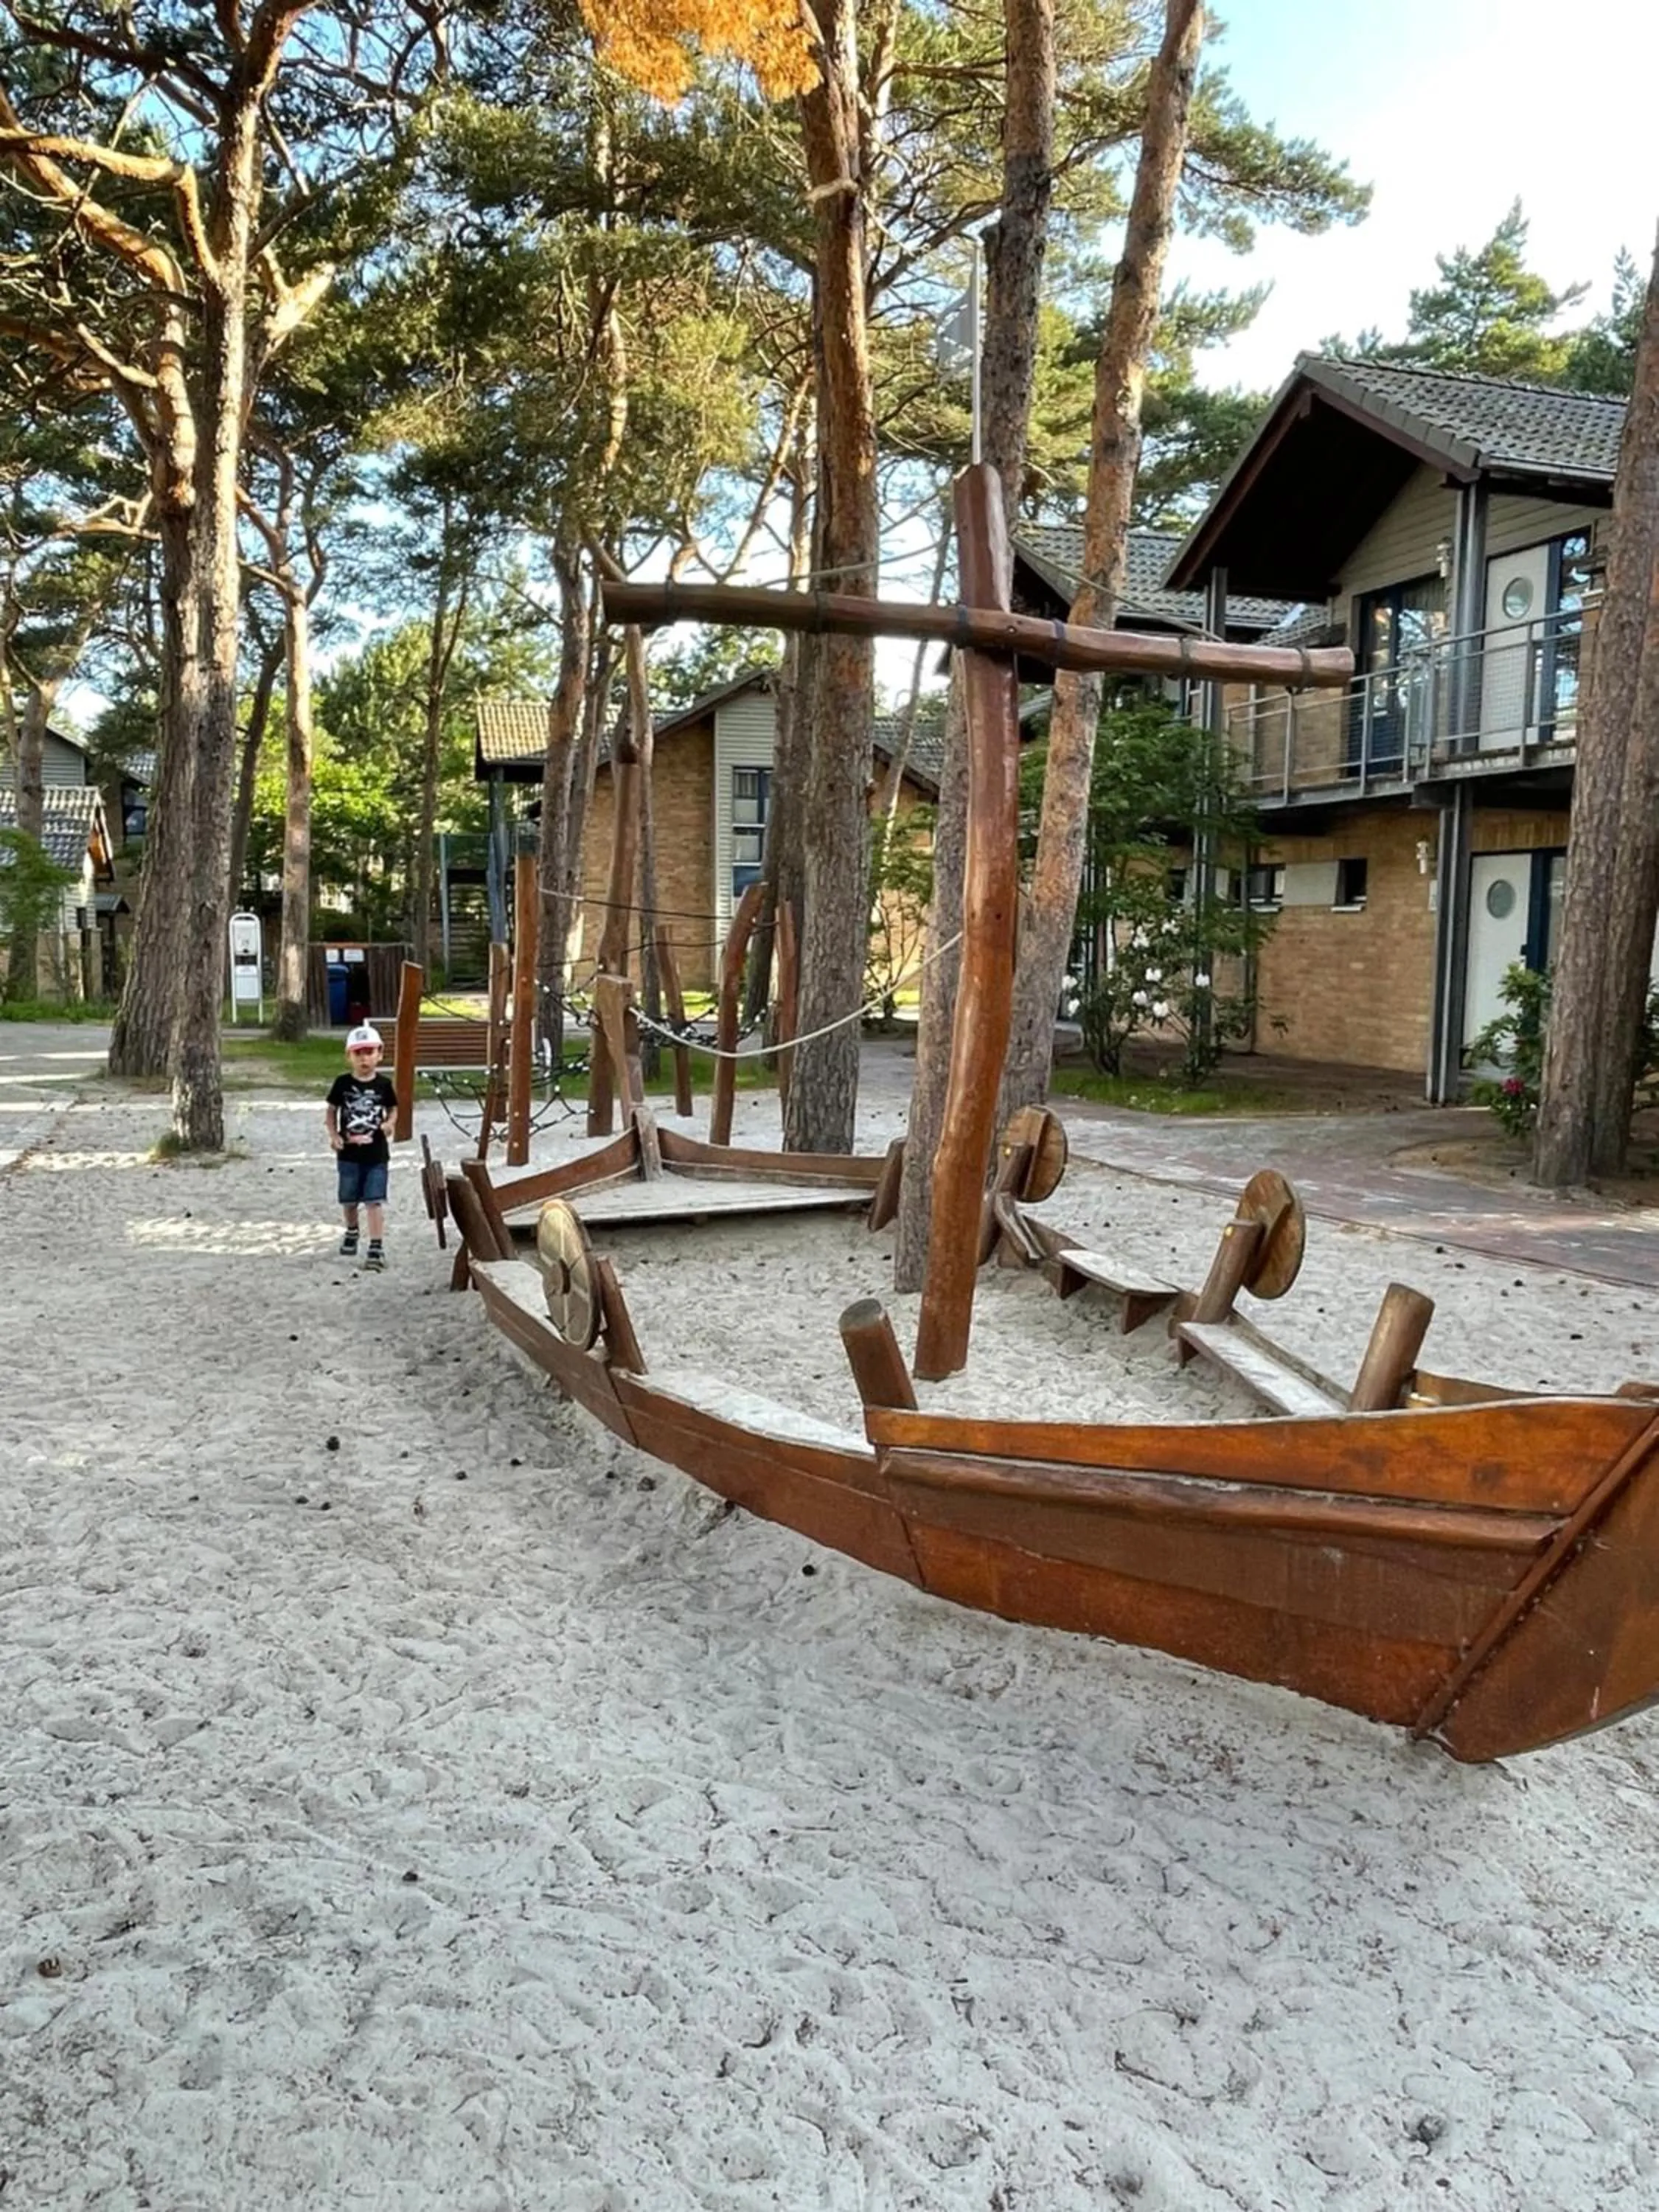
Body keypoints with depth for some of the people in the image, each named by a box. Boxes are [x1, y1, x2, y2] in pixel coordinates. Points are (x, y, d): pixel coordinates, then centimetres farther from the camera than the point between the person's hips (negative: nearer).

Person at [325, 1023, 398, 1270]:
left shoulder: (383, 1084, -3)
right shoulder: (342, 1083, -3)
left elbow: (392, 1110, 10)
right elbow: (331, 1111, 6)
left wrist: (388, 1124, -11)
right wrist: (334, 1136, -6)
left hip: (376, 1152, -1)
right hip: (349, 1153, 1)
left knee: (375, 1201, -7)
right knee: (349, 1200, 16)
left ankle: (377, 1247, -7)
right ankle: (351, 1232, 42)